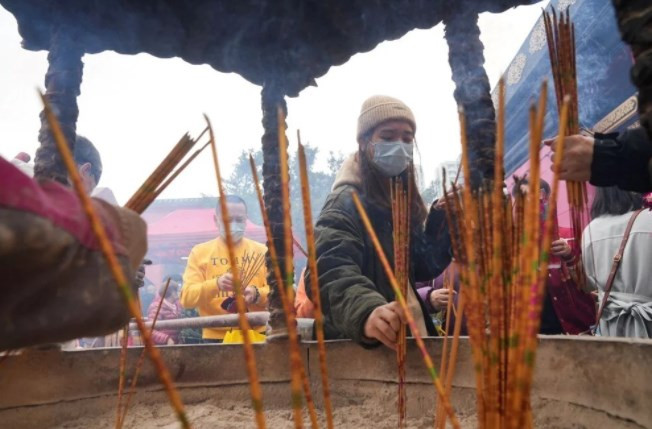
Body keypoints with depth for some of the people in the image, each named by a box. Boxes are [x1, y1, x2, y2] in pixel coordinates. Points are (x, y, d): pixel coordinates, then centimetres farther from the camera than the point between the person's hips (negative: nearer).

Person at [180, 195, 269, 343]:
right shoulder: (199, 252, 3)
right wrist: (216, 284, -24)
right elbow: (186, 298, -6)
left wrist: (256, 294, -20)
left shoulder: (262, 251, 6)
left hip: (256, 336, 1)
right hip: (215, 337, -1)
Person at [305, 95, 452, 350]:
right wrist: (367, 313, -53)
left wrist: (441, 222, -6)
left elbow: (421, 268, 8)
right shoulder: (347, 202, -18)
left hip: (401, 338, 8)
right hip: (353, 344, -8)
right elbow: (331, 272, -35)